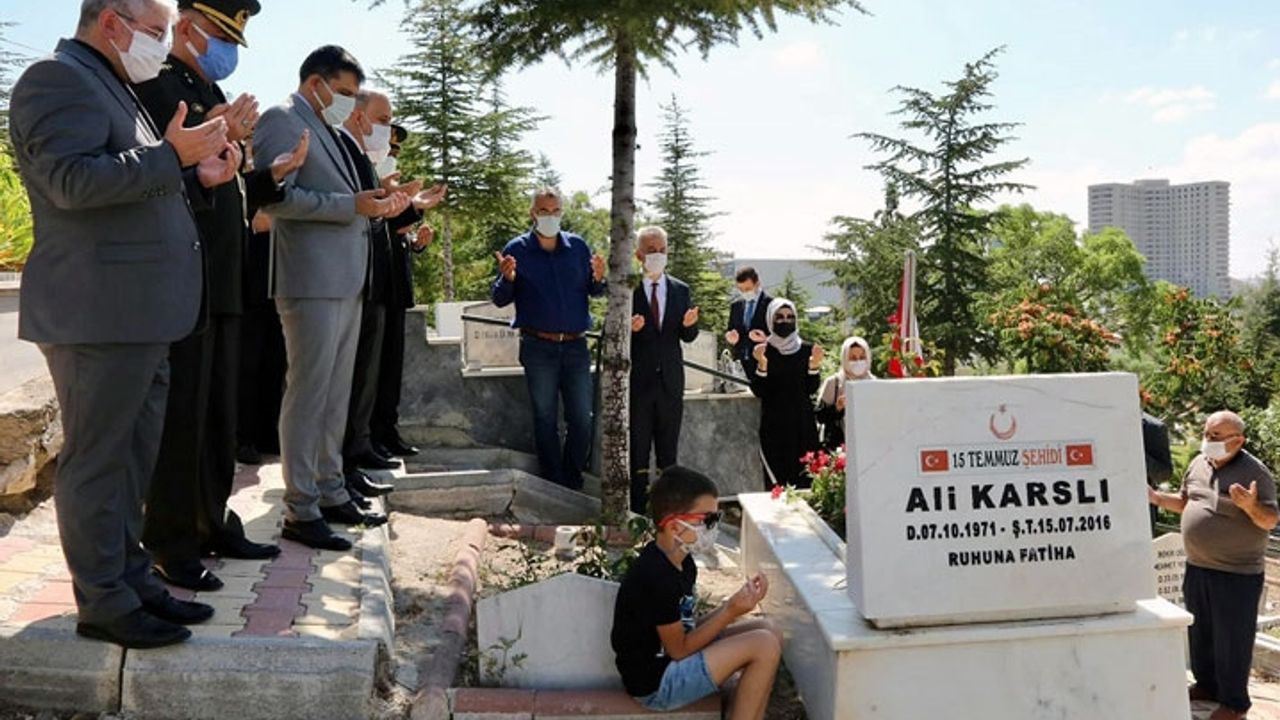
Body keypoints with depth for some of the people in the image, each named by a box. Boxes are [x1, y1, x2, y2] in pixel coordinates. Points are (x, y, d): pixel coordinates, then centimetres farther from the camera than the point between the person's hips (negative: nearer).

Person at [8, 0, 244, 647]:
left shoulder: (110, 88, 24)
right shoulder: (58, 79, -8)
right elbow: (73, 181, -21)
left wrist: (198, 178, 13)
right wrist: (171, 156, -18)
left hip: (139, 315, 10)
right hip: (98, 314, -10)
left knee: (133, 455, 14)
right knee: (96, 458, -2)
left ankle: (130, 578, 24)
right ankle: (103, 604, 6)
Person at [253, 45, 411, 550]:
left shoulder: (328, 132, 22)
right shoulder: (281, 121, -5)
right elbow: (277, 198, -17)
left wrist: (375, 205, 9)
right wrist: (352, 204, -17)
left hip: (346, 281, 9)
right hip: (311, 282, -9)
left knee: (337, 394, 12)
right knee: (308, 394, -6)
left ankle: (331, 494, 21)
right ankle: (300, 512, 0)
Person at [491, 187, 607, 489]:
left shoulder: (578, 246, 7)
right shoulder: (517, 249, 1)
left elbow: (594, 292, 10)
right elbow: (500, 300, 1)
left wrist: (598, 278, -12)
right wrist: (507, 279, -19)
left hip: (576, 345, 2)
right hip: (538, 348, -2)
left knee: (582, 420, 3)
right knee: (546, 420, 5)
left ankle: (573, 485, 16)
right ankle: (554, 487, 14)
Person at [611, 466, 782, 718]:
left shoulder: (682, 563, 5)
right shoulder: (656, 577, -25)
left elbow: (687, 628, 7)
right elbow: (679, 649, -18)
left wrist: (736, 602, -5)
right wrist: (731, 612, -18)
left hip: (673, 661, 10)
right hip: (656, 681, -10)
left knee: (768, 631, 5)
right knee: (764, 645, -16)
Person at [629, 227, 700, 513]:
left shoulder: (681, 291, 9)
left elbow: (689, 337, 10)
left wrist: (689, 325, -12)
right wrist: (629, 328, -23)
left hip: (671, 379, 3)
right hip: (638, 379, -3)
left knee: (669, 446, 9)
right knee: (638, 446, 1)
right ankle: (638, 507, 8)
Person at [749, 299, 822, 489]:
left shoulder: (807, 350, 6)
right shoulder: (761, 352, 1)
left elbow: (811, 389, 2)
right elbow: (758, 391, -5)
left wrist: (814, 365, -13)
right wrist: (762, 365, -19)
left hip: (803, 422, 2)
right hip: (774, 423, -2)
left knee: (805, 476, -2)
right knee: (776, 478, -6)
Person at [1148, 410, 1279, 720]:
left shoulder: (1255, 472, -15)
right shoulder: (1198, 464, 5)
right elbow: (1185, 502, 18)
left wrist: (1250, 506, -35)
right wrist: (1156, 497, 2)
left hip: (1236, 573, -7)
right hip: (1197, 567, 7)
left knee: (1231, 640, 4)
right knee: (1200, 632, 19)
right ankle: (1206, 685, 38)